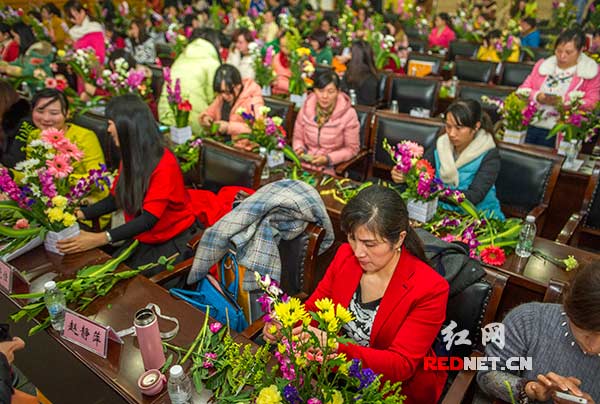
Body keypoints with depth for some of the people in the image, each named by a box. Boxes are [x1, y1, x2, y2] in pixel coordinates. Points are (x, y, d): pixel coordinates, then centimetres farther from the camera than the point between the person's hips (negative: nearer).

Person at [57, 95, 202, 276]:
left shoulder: (164, 164, -23)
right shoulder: (129, 157, 1)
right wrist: (79, 214, -6)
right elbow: (114, 199, 8)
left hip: (175, 240, -6)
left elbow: (149, 218, -28)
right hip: (144, 238, 7)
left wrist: (102, 238, -35)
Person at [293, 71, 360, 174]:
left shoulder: (348, 114, -11)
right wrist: (299, 150, -8)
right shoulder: (305, 109, 0)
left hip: (332, 169, -3)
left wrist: (328, 158, -14)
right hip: (305, 164, 3)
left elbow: (352, 148, -3)